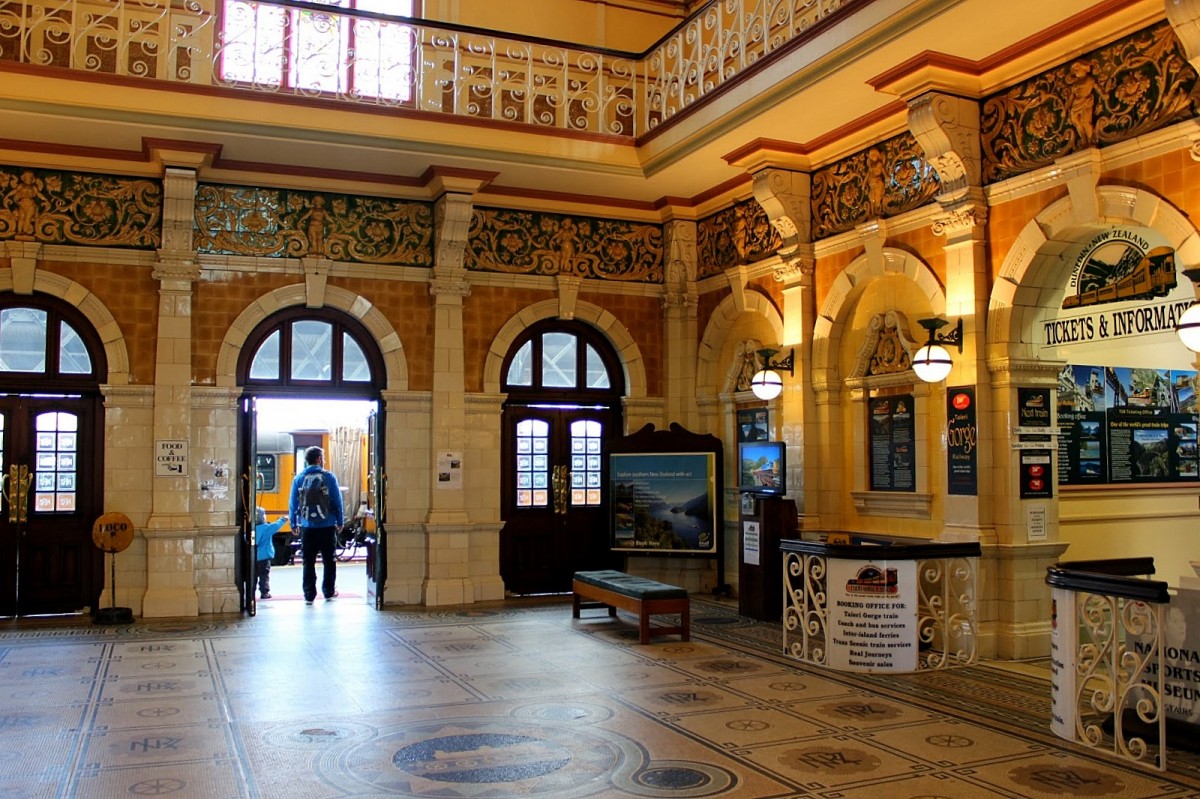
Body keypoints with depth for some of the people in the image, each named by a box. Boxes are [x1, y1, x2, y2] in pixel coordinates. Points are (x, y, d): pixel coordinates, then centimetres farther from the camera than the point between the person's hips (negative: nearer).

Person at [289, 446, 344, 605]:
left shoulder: (299, 479, 1)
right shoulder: (329, 477, -5)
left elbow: (293, 503, 3)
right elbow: (337, 501, -4)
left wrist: (294, 524, 13)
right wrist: (339, 522, 6)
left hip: (307, 527, 1)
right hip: (327, 526, -1)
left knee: (308, 562, 7)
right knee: (329, 561, 13)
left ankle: (309, 595, 5)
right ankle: (329, 592, 19)